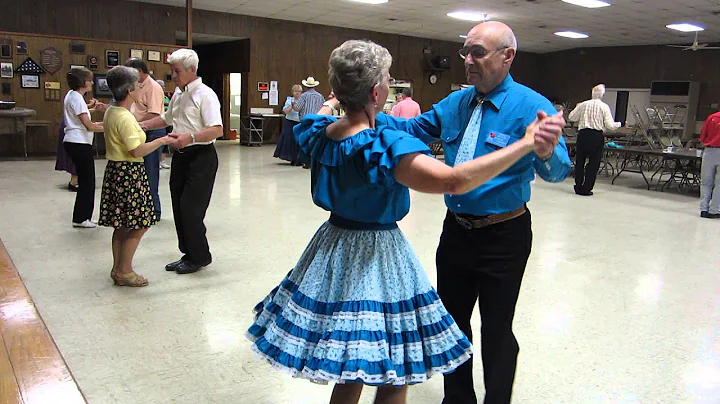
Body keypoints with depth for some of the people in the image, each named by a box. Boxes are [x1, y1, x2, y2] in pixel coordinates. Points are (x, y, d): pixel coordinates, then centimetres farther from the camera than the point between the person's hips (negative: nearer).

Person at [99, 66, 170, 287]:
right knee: (139, 224, -1)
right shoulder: (125, 118, -19)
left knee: (122, 224, 16)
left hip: (116, 171, 10)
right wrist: (161, 140, -13)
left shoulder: (111, 112, 11)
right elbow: (137, 151, -22)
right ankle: (124, 272, 7)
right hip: (129, 173, -10)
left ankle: (118, 268, 26)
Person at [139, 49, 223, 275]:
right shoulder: (178, 93, 14)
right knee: (179, 207, 11)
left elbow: (217, 130, -23)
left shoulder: (205, 94, -13)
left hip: (201, 156, -9)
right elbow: (167, 118, 30)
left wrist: (190, 137, -33)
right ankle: (189, 254, 24)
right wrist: (145, 125, 17)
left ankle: (199, 257, 9)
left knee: (190, 209, -8)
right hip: (180, 156, 9)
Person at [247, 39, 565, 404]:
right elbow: (455, 180, -35)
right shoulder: (386, 147, -25)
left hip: (333, 246, 8)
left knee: (349, 374, 23)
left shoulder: (317, 134, -2)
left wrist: (333, 103, 43)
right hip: (377, 255, -7)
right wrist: (526, 143, -28)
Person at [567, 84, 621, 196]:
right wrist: (619, 124, 16)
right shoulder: (604, 107, 0)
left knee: (580, 161, 12)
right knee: (593, 163, 4)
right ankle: (586, 189, 3)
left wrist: (577, 109, 27)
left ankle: (578, 187, 15)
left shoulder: (583, 104, 5)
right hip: (597, 136, -2)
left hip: (583, 134, 2)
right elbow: (610, 126, -3)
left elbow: (571, 117, 10)